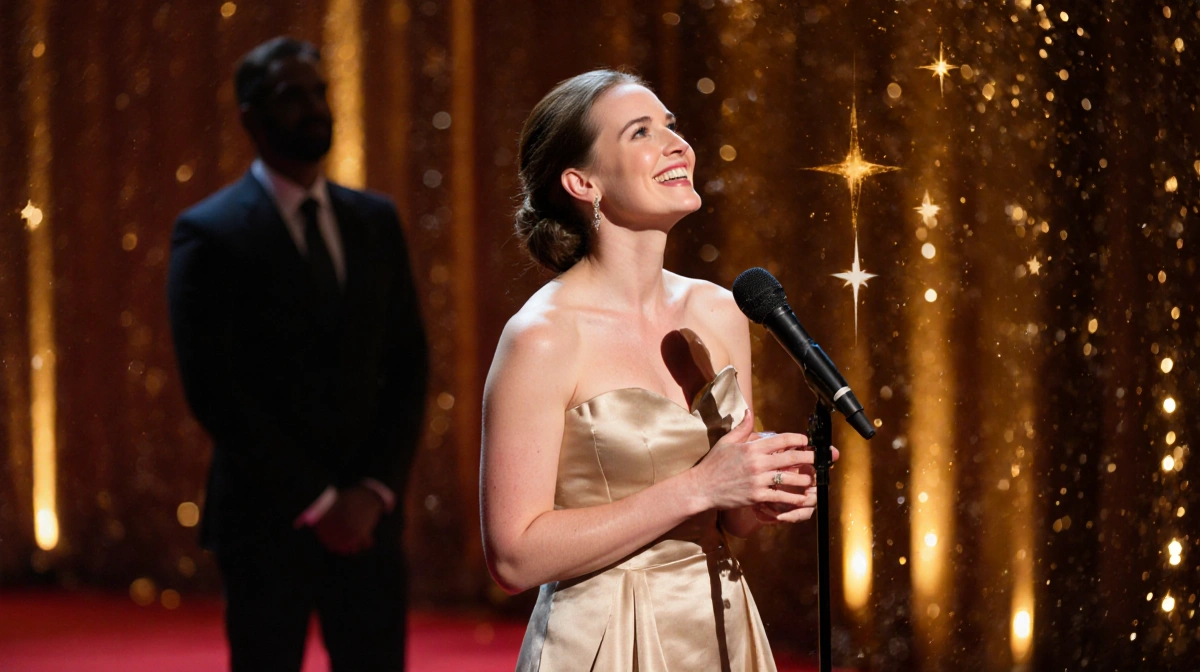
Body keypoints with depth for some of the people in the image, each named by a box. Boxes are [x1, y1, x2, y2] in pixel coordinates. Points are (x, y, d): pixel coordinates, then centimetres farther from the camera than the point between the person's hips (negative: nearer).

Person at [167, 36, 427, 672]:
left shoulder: (376, 221, 10)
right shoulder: (208, 233, -4)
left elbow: (408, 368, 9)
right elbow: (212, 388, -10)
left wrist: (376, 490, -5)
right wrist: (314, 501, -12)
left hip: (367, 517, 4)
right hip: (266, 519, -4)